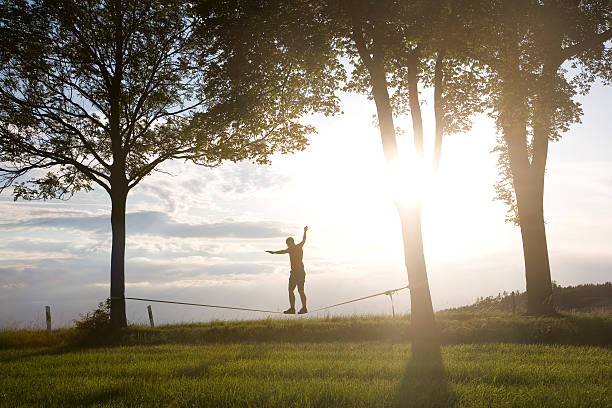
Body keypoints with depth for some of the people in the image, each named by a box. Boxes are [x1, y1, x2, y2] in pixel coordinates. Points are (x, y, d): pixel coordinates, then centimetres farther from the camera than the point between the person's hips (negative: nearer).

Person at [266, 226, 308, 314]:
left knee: (291, 290, -7)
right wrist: (305, 231, 53)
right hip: (302, 271, 8)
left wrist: (273, 252, -40)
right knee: (301, 290, 10)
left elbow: (284, 251, -28)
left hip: (295, 271, -8)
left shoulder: (292, 248, -7)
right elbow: (304, 240, 35)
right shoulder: (299, 246, 14)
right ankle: (304, 308, 4)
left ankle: (292, 308, -14)